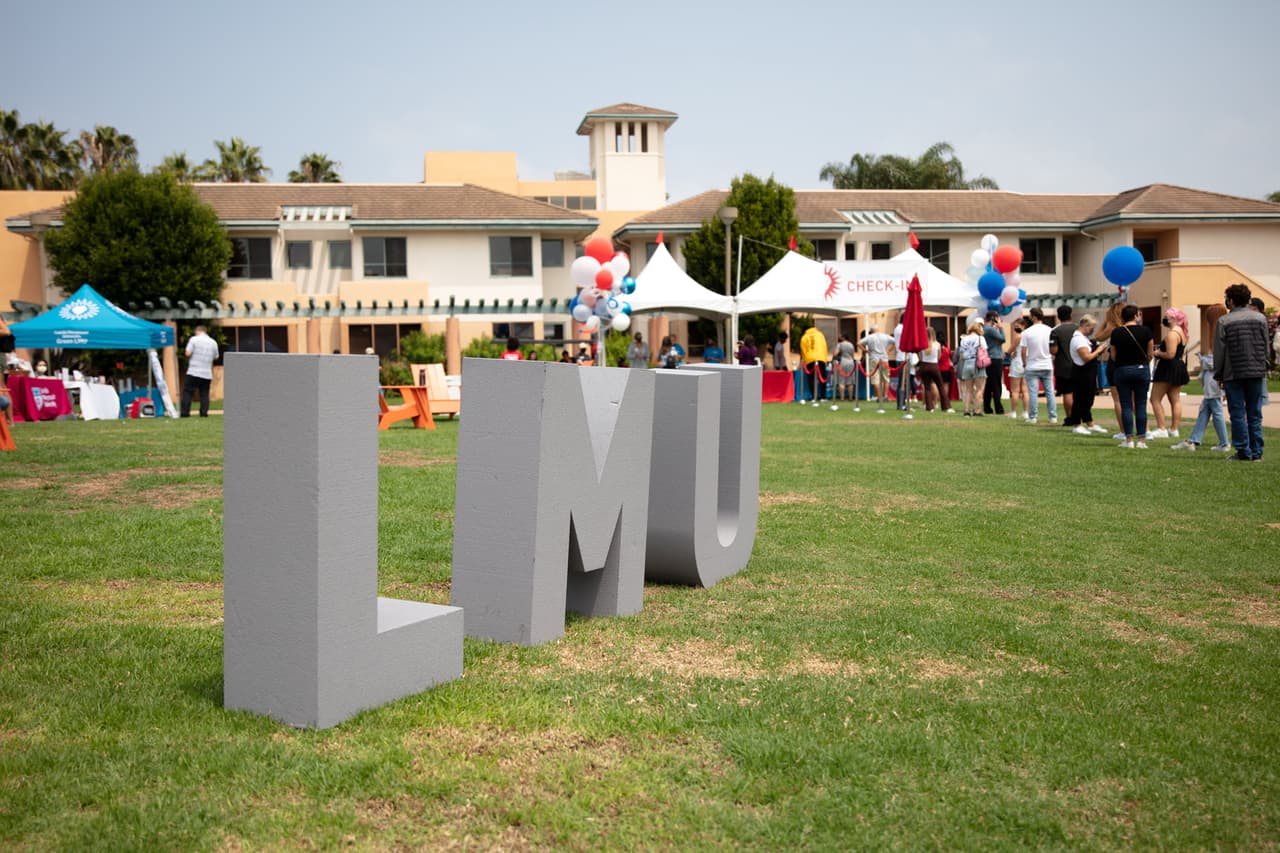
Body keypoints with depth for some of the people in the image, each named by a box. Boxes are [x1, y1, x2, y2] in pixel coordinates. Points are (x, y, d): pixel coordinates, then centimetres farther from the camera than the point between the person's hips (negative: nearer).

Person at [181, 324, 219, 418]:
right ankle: (204, 413, 3)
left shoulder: (194, 339, -3)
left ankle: (185, 413, -1)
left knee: (187, 392, 2)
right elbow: (215, 357, 16)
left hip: (193, 372, -3)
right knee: (204, 394, 8)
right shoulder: (213, 342, 9)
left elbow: (188, 353, -10)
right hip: (207, 373, 3)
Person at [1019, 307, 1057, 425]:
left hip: (1032, 367, -3)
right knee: (1050, 392, 8)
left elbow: (1023, 351, -8)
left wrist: (1024, 363, 6)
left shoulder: (1027, 332, -9)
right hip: (1047, 366, 3)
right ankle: (1053, 417, 9)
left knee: (1033, 392, 0)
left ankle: (1033, 417, 1)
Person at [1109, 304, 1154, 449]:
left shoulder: (1116, 333, -4)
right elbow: (1150, 354, 2)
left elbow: (1113, 356, 1)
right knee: (1141, 405, 5)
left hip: (1122, 370, -1)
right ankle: (1141, 440, 4)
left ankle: (1129, 440, 1)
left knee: (1126, 406, 3)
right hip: (1142, 370, 1)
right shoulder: (1145, 331, -3)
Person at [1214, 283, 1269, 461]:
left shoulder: (1224, 322, -5)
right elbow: (1266, 347, 8)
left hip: (1233, 375, -3)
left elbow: (1219, 352, -4)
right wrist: (1263, 368, 18)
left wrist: (1219, 375, 5)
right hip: (1256, 373, 3)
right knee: (1255, 414, 8)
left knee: (1238, 415, 2)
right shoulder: (1260, 318, 4)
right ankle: (1256, 453, 8)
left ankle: (1244, 452, 1)